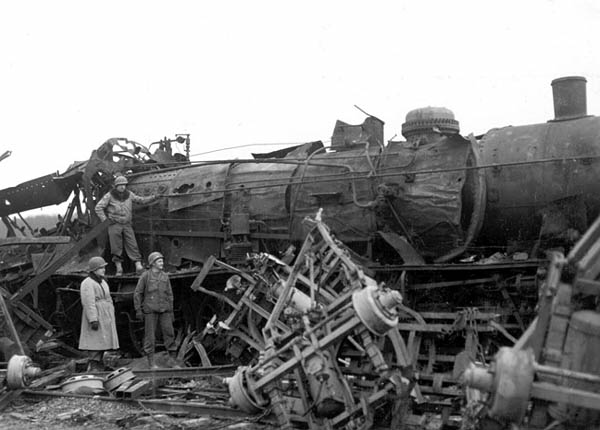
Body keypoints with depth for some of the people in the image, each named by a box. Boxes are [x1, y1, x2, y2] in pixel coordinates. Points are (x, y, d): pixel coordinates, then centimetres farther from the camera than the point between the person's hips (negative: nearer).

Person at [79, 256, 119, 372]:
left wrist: (111, 317, 20)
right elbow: (89, 303, -19)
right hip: (95, 316, -9)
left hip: (105, 317, 9)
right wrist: (93, 320, -25)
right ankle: (93, 367, -8)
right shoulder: (88, 284, -12)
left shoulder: (102, 282, 17)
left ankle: (99, 365, 14)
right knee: (95, 342, -10)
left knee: (102, 342, 9)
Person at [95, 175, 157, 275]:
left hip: (127, 225, 3)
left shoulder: (129, 195, 8)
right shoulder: (110, 196, -3)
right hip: (114, 225, -3)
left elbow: (141, 200, 16)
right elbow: (98, 208, 0)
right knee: (116, 248, -1)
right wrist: (104, 220, -7)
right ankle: (119, 268, 6)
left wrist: (152, 198, 2)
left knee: (132, 245, -7)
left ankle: (138, 265, -14)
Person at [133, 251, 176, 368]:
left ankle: (174, 361, 7)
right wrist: (138, 310, -5)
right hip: (150, 310, -3)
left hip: (164, 310, 3)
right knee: (150, 336, 0)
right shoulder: (145, 276, -2)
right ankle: (151, 362, 7)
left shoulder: (165, 276, 9)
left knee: (169, 333, 0)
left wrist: (171, 311, 10)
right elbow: (137, 293, 0)